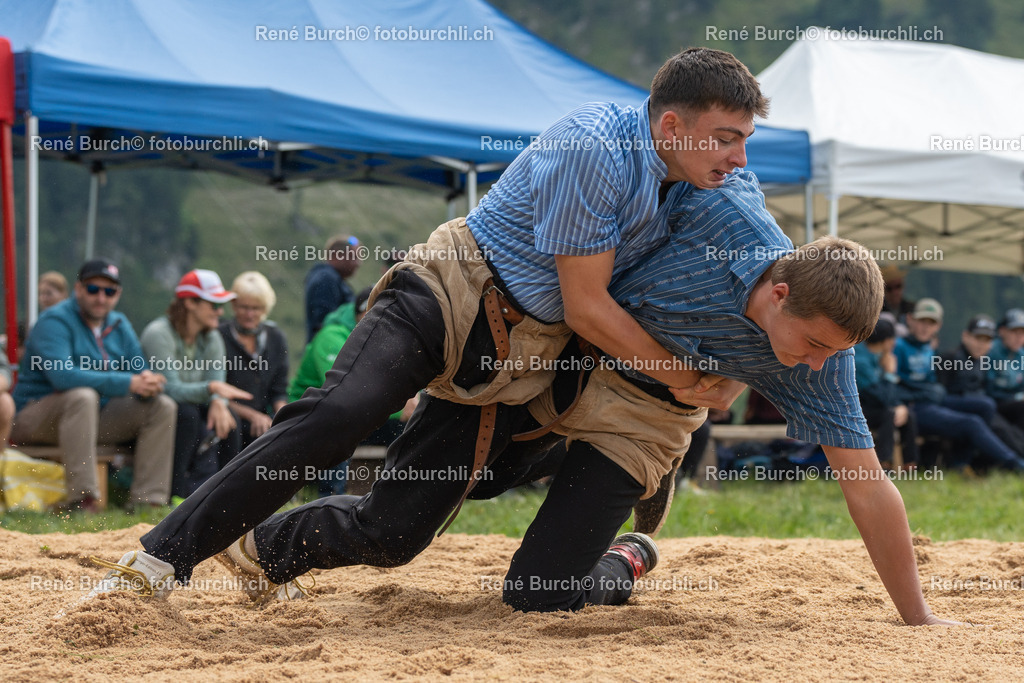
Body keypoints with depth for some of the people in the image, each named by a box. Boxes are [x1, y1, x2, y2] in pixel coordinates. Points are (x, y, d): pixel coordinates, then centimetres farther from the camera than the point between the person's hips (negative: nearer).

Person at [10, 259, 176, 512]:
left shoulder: (120, 325, 10)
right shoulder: (55, 321, -14)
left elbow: (141, 372, 6)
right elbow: (62, 376, -30)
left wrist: (149, 383, -22)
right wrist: (128, 384, -33)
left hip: (96, 416, 7)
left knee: (162, 406, -6)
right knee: (83, 396, -37)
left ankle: (147, 500, -15)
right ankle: (82, 498, -40)